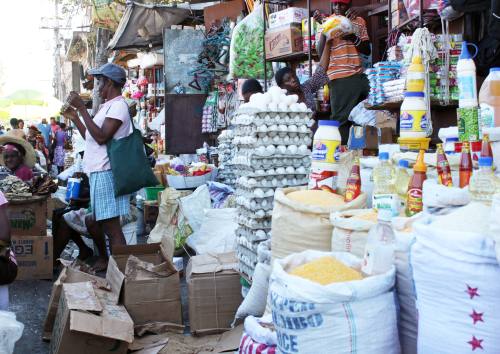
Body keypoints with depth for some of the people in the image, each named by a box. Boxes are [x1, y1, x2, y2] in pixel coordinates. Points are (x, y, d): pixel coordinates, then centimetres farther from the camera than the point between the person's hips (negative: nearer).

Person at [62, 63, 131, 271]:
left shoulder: (118, 106, -11)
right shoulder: (107, 106, 19)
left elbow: (101, 137, -22)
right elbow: (92, 139, 24)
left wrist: (82, 108, -19)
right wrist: (74, 118, 20)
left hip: (106, 173, -10)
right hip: (98, 172, 10)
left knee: (111, 227, -8)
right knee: (98, 222, 18)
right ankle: (105, 261, 31)